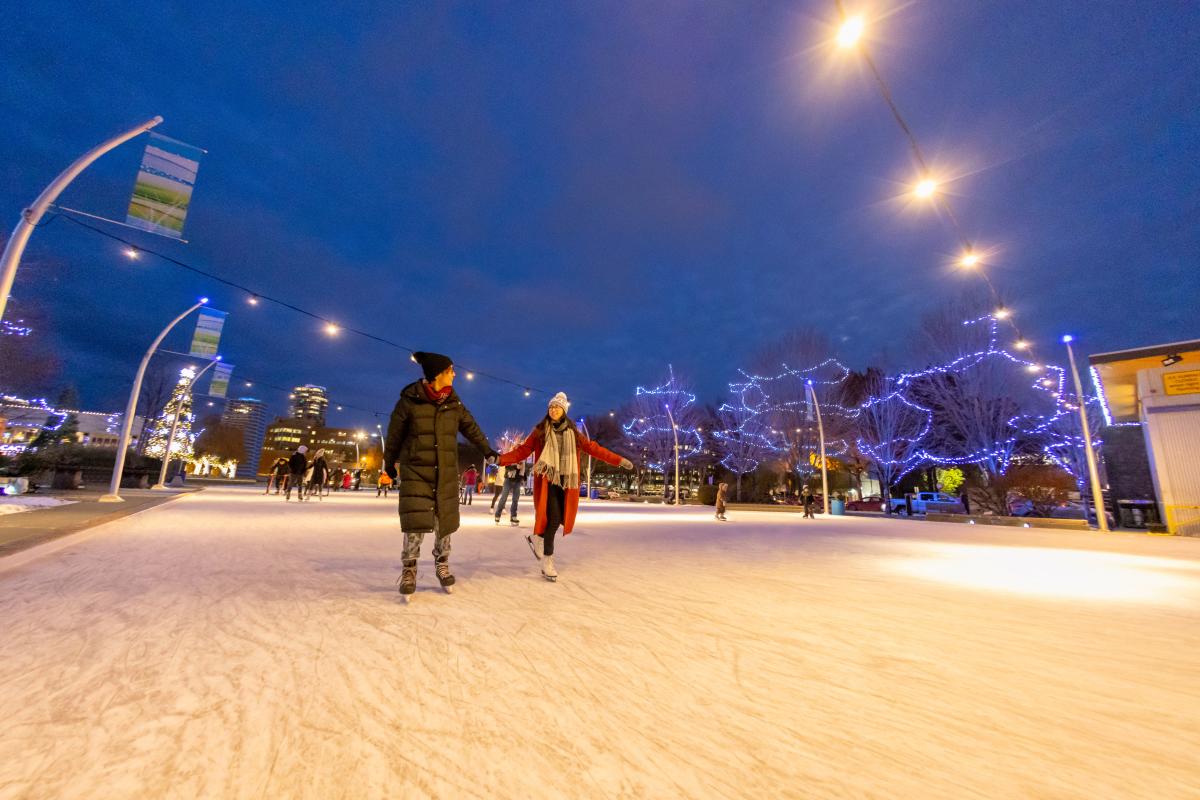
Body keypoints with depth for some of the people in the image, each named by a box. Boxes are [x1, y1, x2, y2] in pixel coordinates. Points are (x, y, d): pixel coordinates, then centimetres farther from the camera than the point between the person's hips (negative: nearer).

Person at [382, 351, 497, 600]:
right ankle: (409, 570, 15)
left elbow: (470, 427, 16)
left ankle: (442, 564, 30)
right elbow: (394, 435, 3)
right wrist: (389, 464, 13)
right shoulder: (409, 400, -10)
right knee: (416, 522, -7)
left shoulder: (453, 402, 2)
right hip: (416, 471, -3)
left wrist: (486, 449, 24)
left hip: (446, 473, 4)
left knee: (444, 521, 9)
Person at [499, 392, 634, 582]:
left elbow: (593, 448, 9)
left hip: (566, 482, 4)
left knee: (560, 519, 4)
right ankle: (547, 561, 4)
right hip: (547, 480, -3)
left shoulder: (573, 433, 9)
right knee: (553, 519, -12)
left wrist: (619, 461, 5)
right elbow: (523, 451, 0)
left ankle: (537, 539, 35)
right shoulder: (540, 432, 3)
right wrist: (500, 459, -13)